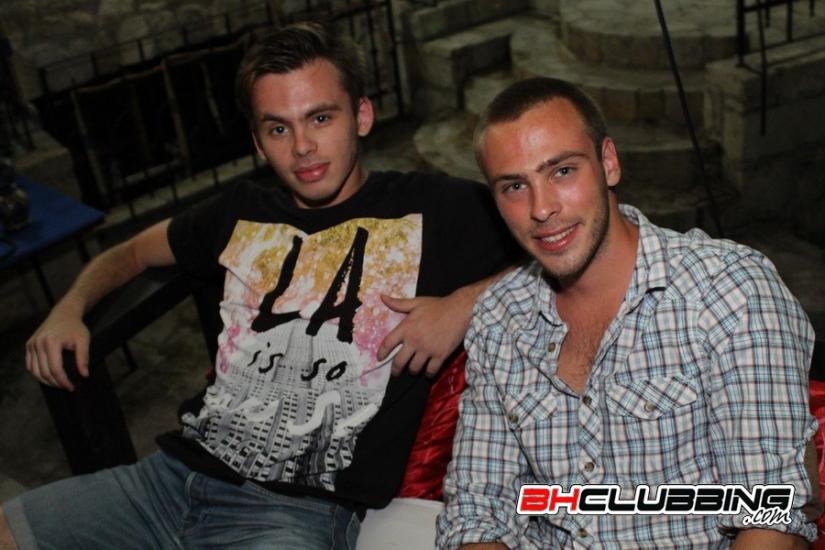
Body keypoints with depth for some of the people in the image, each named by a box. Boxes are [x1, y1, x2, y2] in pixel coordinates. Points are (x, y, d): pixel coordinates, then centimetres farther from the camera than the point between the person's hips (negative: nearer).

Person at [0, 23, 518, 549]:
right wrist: (70, 307, 11)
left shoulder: (431, 210, -1)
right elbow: (132, 252, 30)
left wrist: (467, 300, -18)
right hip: (176, 472, 6)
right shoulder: (242, 213, 14)